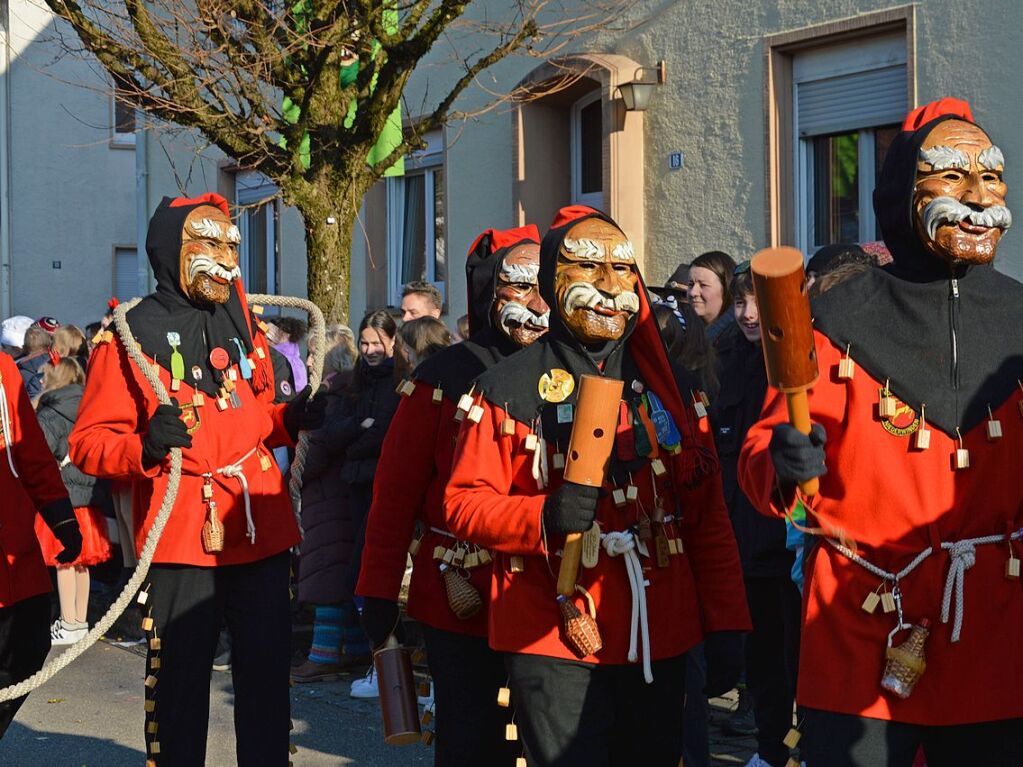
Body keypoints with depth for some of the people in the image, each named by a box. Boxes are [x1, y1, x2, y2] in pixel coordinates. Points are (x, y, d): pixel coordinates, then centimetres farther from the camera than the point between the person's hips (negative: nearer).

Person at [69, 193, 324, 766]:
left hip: (261, 532, 5)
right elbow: (89, 442, -8)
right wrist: (144, 446, -27)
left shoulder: (245, 326, 11)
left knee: (268, 676, 9)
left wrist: (289, 420, 3)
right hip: (181, 540, -5)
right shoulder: (130, 335, -5)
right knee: (180, 682, 3)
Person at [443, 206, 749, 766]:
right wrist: (545, 515, -22)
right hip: (553, 649, -4)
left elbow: (707, 515, 12)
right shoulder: (509, 388, -1)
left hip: (659, 648, 4)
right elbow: (464, 504, -4)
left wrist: (726, 625, 5)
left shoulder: (663, 385, 10)